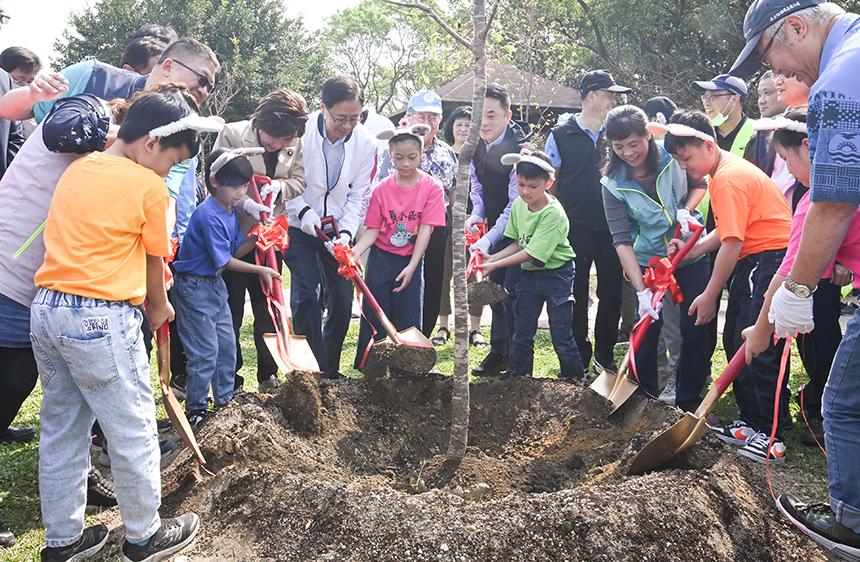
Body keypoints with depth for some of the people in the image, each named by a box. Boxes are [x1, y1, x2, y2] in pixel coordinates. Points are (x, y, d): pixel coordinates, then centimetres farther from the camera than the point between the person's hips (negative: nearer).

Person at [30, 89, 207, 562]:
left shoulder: (76, 171, 12)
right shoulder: (149, 187, -9)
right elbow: (154, 262, 1)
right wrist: (160, 308, 20)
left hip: (46, 309, 8)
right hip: (101, 319, -8)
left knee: (61, 429, 17)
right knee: (133, 432, 8)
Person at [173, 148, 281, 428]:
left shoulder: (230, 212, 5)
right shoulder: (208, 215, -24)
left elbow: (235, 252, 6)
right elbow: (224, 261, -21)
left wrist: (257, 237, -8)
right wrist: (260, 271, -16)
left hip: (215, 284, 9)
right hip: (194, 287, -9)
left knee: (227, 346, 14)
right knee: (205, 352, -3)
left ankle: (225, 402, 27)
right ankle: (196, 411, 12)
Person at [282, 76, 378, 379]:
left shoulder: (366, 143, -8)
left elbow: (358, 195, -4)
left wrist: (346, 232, -18)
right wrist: (303, 210, -20)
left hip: (338, 230, 3)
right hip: (300, 227, -3)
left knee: (342, 301, 3)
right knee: (306, 296, -12)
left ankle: (330, 370, 20)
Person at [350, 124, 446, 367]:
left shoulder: (432, 187, -8)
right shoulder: (381, 189, -3)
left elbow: (425, 229, -12)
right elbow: (373, 229, -3)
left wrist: (411, 267, -17)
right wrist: (353, 252, -20)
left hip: (411, 260, -1)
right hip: (381, 258, 1)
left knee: (408, 319, 1)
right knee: (375, 315, 5)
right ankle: (366, 366, 16)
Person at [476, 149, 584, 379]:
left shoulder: (553, 213, -24)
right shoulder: (518, 204, -2)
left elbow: (532, 253, -25)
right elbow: (518, 244, 5)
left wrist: (495, 265, -24)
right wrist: (492, 257, -10)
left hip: (556, 274, -6)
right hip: (529, 274, 6)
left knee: (561, 336, 0)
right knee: (521, 332, 10)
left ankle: (575, 381, 15)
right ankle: (518, 377, 23)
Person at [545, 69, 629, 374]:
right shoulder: (561, 135, 2)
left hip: (611, 228, 3)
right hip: (575, 230, -2)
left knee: (612, 294, 5)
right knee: (576, 296, 4)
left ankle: (605, 357, 18)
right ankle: (579, 358, 16)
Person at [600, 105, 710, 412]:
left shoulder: (674, 157, -13)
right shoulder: (613, 184, -14)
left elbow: (699, 184, 8)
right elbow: (622, 240, -17)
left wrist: (686, 209, -14)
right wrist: (642, 291, -24)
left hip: (691, 255, 1)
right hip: (647, 261, 0)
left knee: (695, 330, 0)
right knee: (646, 330, -3)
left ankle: (689, 404, 16)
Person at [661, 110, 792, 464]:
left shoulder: (729, 179, -17)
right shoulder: (722, 172, 16)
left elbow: (732, 243, -20)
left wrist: (710, 296, -15)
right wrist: (693, 250, 7)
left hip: (771, 259, -11)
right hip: (755, 262, 11)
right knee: (736, 341, 11)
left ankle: (771, 437, -6)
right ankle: (752, 424, 19)